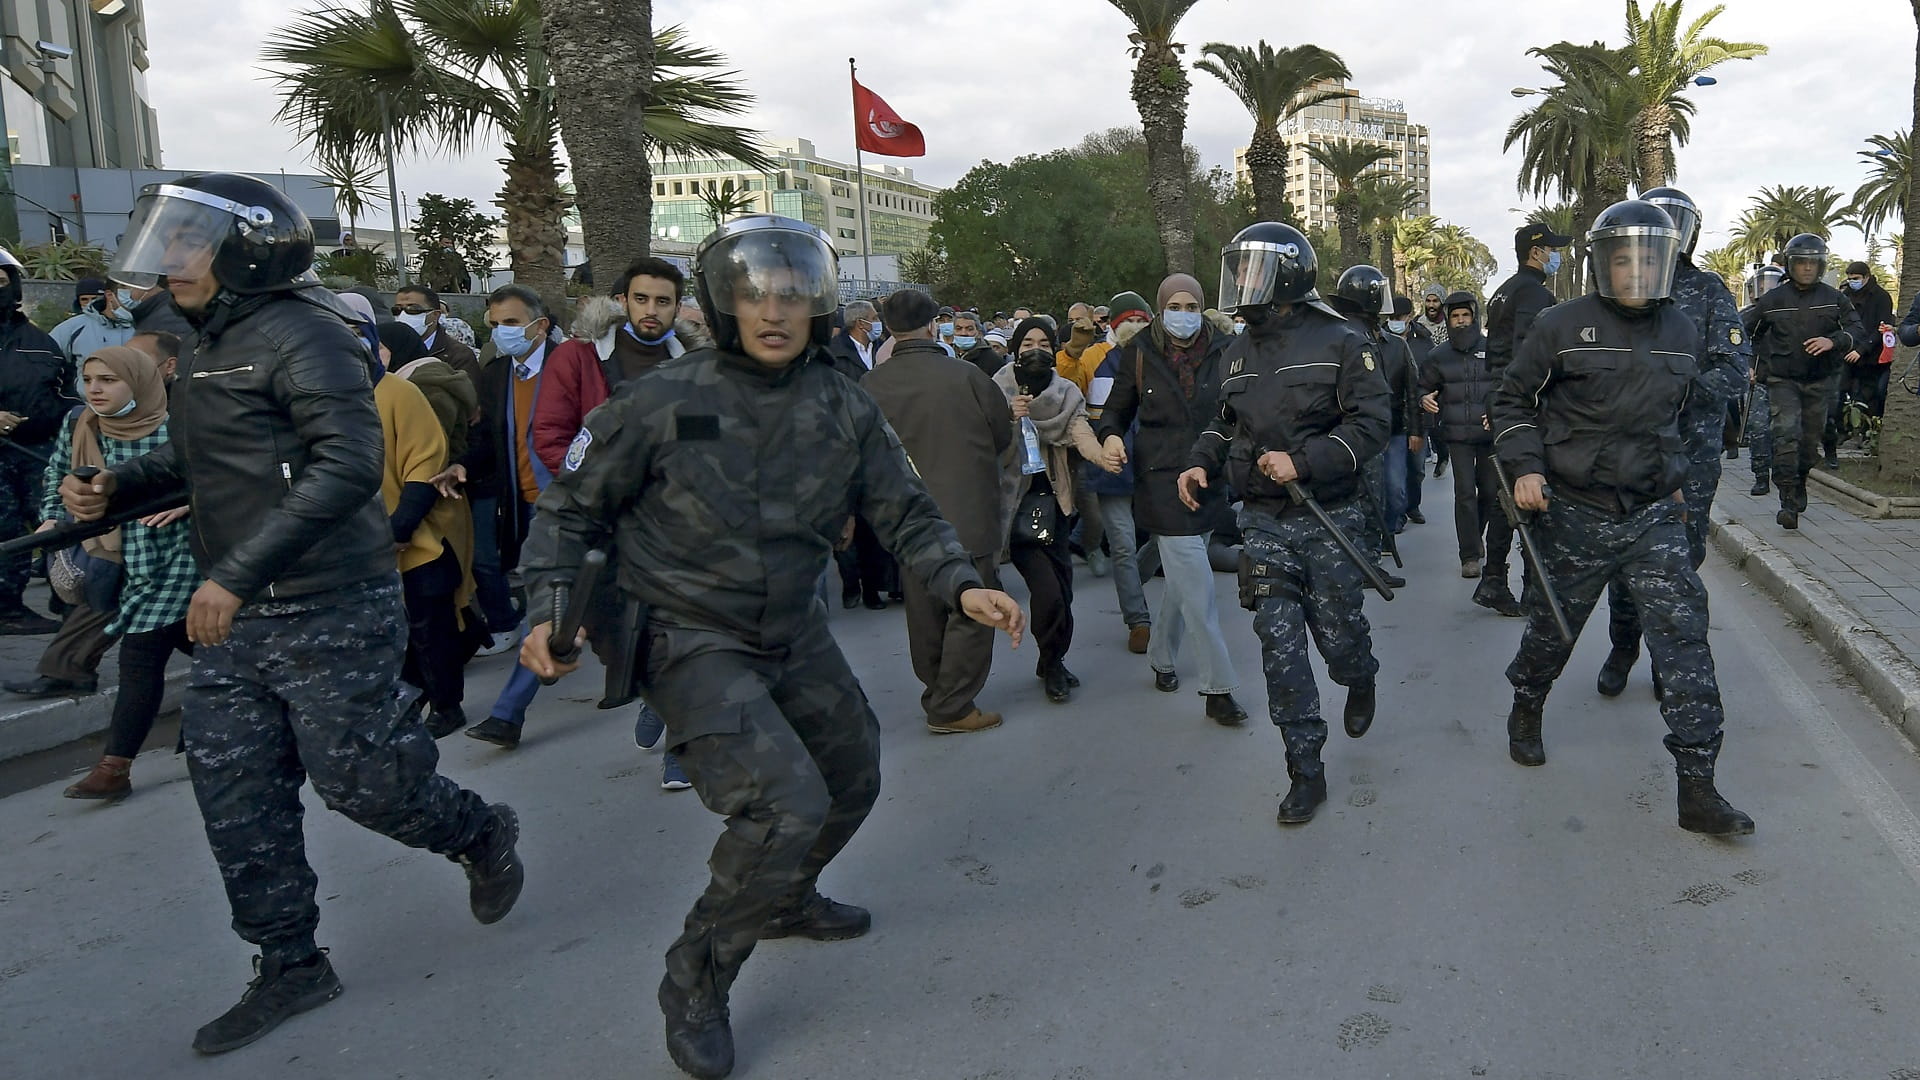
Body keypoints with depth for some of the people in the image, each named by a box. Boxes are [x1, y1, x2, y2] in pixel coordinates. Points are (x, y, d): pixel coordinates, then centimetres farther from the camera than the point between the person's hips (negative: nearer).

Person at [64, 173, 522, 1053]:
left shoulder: (300, 334, -15)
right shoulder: (213, 343, 14)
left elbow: (346, 466, -26)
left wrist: (235, 574, -28)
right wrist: (116, 486, 9)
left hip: (329, 613, -9)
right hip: (234, 618, 9)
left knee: (355, 777, -1)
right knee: (235, 798, 9)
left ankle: (481, 834, 29)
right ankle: (289, 967, 24)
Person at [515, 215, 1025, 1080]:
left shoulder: (843, 409, -5)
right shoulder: (663, 402, -16)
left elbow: (904, 512, 0)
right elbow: (572, 509, -6)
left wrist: (962, 585, -16)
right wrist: (551, 610, -18)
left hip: (796, 635, 6)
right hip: (694, 642, -6)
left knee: (852, 780, 20)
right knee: (786, 804, -21)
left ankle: (786, 899, 50)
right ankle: (696, 983, 3)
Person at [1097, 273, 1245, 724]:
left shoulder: (1224, 349, 0)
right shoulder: (1139, 353, -1)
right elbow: (1116, 410, 8)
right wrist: (1110, 436, -13)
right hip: (1162, 483, -2)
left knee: (1182, 580, 16)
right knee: (1198, 588, -7)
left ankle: (1161, 657, 38)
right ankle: (1218, 690, -1)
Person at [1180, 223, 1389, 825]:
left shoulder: (1339, 342, -7)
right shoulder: (1240, 350, 10)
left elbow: (1372, 422, -13)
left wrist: (1303, 460, -23)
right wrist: (1202, 463, 1)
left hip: (1329, 519, -4)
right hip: (1263, 521, 4)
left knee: (1337, 633, 6)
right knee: (1280, 642, -3)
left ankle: (1360, 682, 46)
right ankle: (1305, 772, 7)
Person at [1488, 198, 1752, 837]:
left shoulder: (1682, 333, 6)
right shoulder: (1563, 327, -8)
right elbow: (1512, 400, 0)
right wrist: (1524, 468, -12)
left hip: (1654, 515, 3)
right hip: (1574, 515, -3)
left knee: (1684, 638, -7)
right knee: (1551, 630, 12)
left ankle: (1697, 789, -3)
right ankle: (1526, 712, 43)